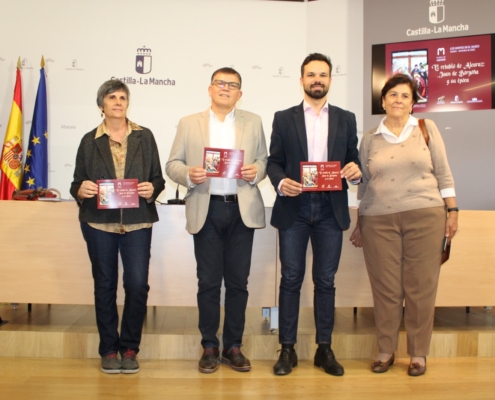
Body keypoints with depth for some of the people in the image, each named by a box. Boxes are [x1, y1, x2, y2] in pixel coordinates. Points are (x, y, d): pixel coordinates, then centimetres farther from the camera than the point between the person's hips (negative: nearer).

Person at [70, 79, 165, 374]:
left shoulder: (144, 136, 7)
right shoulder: (90, 140, 7)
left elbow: (158, 178, 7)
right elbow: (77, 182, 6)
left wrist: (152, 189, -14)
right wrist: (81, 189, -15)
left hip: (138, 221, 0)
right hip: (99, 221, 1)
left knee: (138, 284, -4)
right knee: (105, 285, 8)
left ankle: (130, 348, 14)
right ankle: (109, 349, 21)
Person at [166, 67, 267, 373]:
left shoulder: (253, 122, 12)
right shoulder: (189, 123, 10)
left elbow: (264, 160, 9)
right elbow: (173, 163, 5)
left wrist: (256, 172, -12)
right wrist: (188, 175, -15)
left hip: (242, 210, 1)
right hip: (206, 211, -1)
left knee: (238, 281, 5)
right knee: (209, 282, 3)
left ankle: (233, 347, 17)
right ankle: (210, 347, 16)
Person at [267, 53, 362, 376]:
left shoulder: (346, 119, 12)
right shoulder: (284, 119, 8)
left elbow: (353, 160, 11)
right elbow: (274, 162, 5)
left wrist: (356, 170, -11)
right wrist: (281, 182, -15)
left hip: (331, 210, 1)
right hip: (294, 208, -1)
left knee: (326, 281, 7)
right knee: (291, 279, 3)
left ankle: (325, 349, 17)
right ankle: (288, 349, 13)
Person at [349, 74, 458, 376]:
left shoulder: (427, 129, 7)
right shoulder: (370, 138, 10)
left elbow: (443, 172, 6)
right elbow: (365, 183, 12)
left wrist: (452, 210, 0)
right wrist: (359, 224, 12)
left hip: (425, 216, -1)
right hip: (379, 221, 1)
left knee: (420, 287, 3)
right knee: (385, 288, 4)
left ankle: (418, 353, 16)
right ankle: (386, 350, 18)